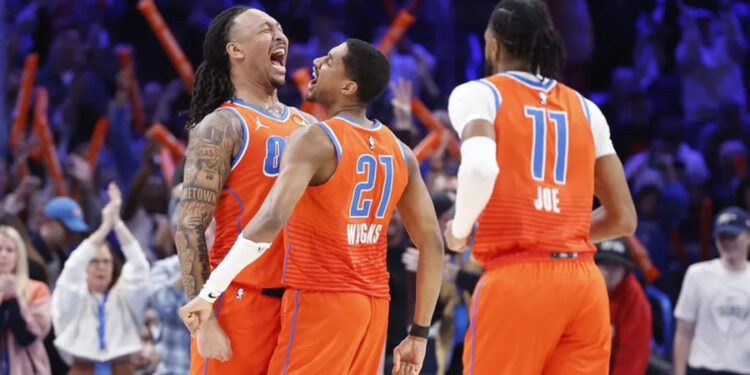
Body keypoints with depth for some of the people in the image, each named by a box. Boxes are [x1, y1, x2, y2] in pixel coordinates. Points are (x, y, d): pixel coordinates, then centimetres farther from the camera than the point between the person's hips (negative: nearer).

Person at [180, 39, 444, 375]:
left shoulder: (317, 141, -13)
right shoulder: (400, 153, 9)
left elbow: (271, 220, -26)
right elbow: (432, 243, 9)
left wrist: (208, 294, -24)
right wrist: (419, 333, 13)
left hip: (320, 301, -7)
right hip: (374, 306, 7)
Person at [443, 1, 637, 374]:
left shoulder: (480, 94, 2)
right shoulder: (585, 109, 17)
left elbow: (481, 168, -20)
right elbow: (623, 218, 16)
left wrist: (460, 231, -2)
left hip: (516, 280, -4)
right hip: (584, 282, 5)